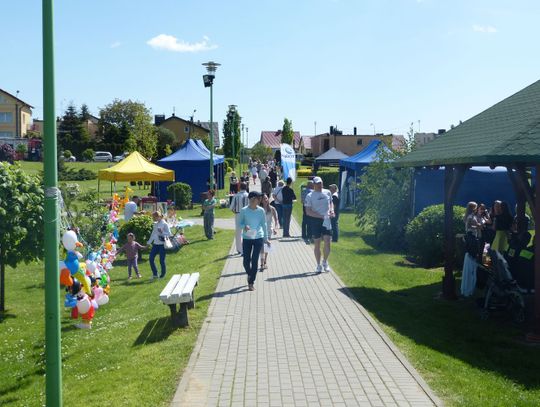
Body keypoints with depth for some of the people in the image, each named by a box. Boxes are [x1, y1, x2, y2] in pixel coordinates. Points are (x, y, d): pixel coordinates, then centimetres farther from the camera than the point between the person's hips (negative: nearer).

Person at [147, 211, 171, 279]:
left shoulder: (164, 224, -8)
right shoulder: (155, 224, 12)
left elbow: (169, 234, -11)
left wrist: (162, 232, -25)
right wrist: (149, 242, 19)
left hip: (162, 244, -7)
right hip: (155, 244, 7)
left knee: (161, 260, -1)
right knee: (151, 259, 1)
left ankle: (163, 274, 15)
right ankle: (155, 274, 13)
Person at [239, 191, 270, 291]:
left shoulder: (261, 210, -1)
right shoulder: (244, 210, -4)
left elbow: (264, 224, 8)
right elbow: (240, 223, 5)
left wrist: (266, 238, 11)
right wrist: (244, 226, -19)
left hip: (258, 238, 0)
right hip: (247, 238, 0)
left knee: (255, 260, -2)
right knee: (246, 261, 2)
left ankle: (251, 282, 9)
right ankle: (249, 274, 35)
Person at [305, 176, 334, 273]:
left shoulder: (327, 192, 7)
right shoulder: (310, 196, -5)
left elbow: (331, 203, 23)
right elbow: (308, 211, -10)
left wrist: (331, 210, 1)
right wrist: (321, 216, -17)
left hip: (327, 220, 3)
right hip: (316, 220, -3)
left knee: (327, 242, -4)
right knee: (317, 243, 3)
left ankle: (325, 262, 16)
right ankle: (318, 265, 15)